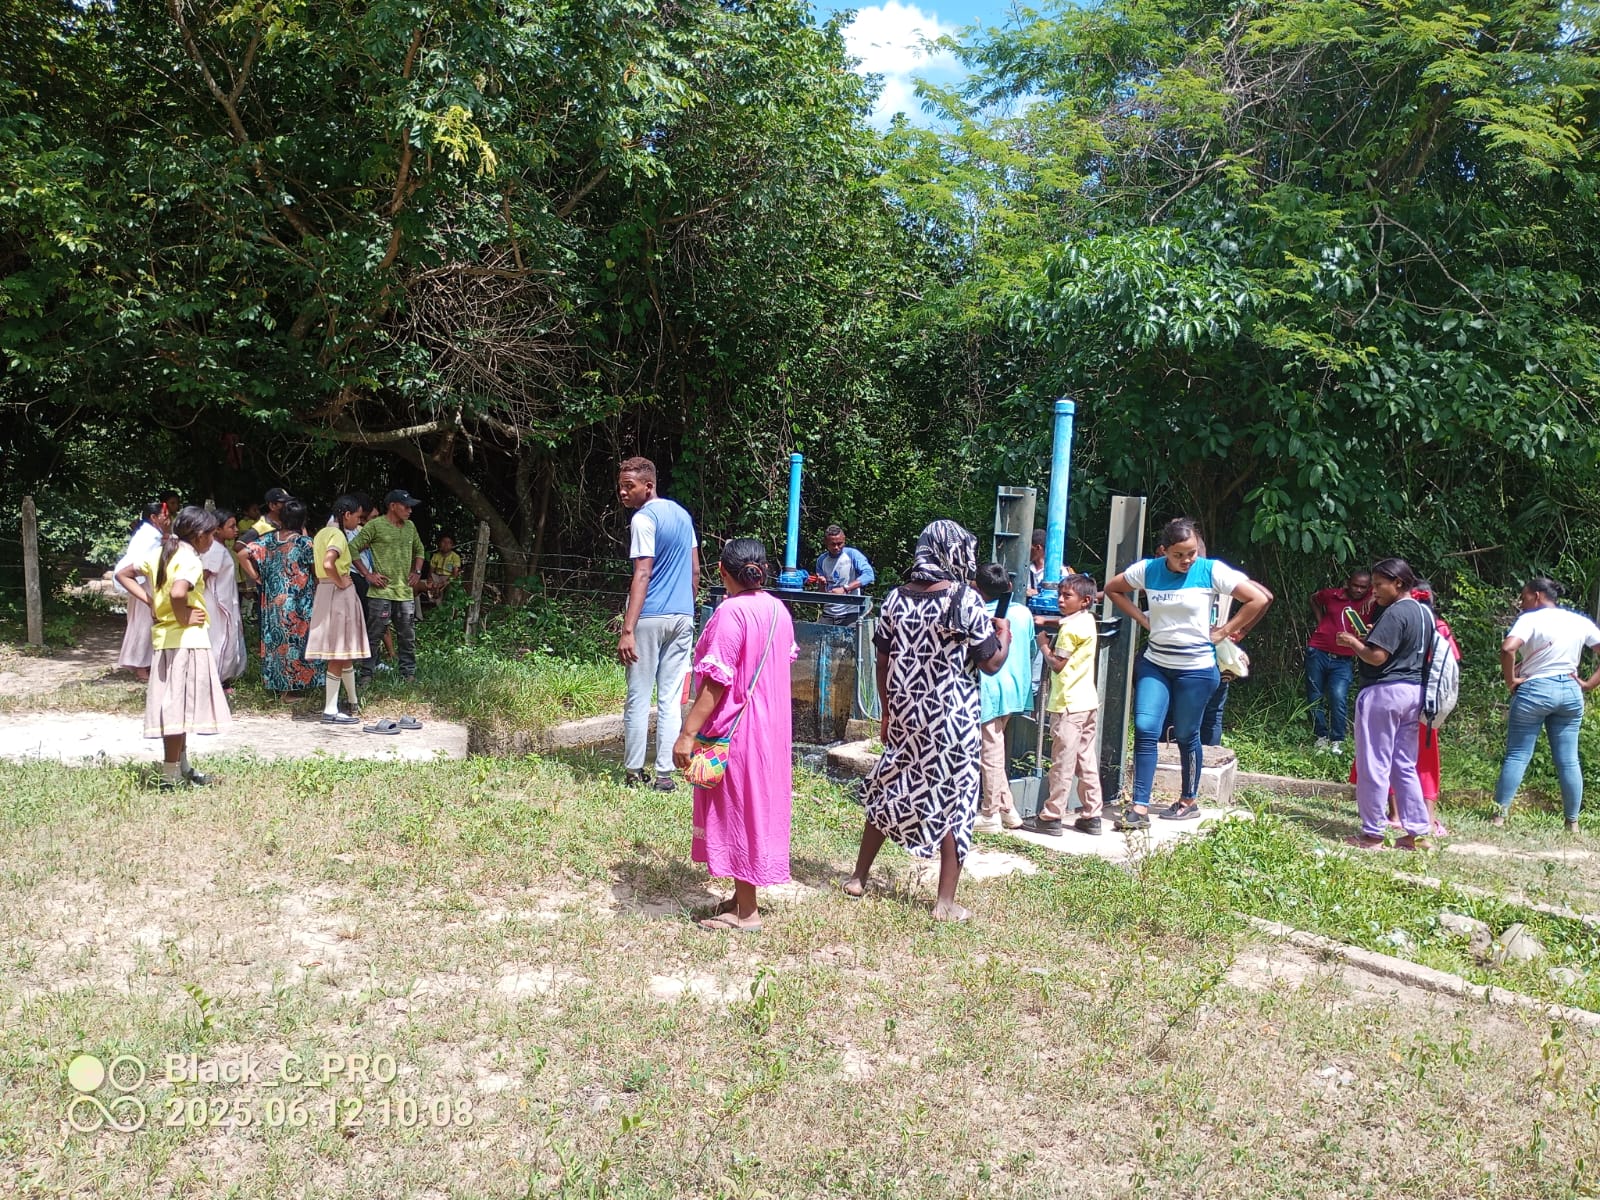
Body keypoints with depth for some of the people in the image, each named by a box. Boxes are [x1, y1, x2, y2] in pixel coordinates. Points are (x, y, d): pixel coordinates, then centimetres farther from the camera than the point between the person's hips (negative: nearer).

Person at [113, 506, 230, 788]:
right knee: (179, 706, -3)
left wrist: (150, 602, 9)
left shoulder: (163, 552, 10)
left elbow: (123, 574, 16)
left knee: (176, 704, 16)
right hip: (187, 640, -9)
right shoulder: (190, 559, -15)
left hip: (165, 638, 9)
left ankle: (181, 767, 27)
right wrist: (184, 618, -16)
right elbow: (177, 593, -33)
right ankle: (171, 776, 3)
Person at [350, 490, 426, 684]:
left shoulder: (410, 527, 12)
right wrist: (368, 574, -9)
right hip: (381, 592, -6)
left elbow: (419, 550, 28)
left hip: (406, 593, 6)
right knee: (374, 636, 0)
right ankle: (366, 675, 9)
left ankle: (408, 674, 19)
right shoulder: (375, 526, -7)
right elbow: (352, 549, -6)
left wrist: (417, 572, 13)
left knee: (407, 637, 10)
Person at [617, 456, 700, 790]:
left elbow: (642, 575, -18)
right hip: (682, 617, 7)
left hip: (650, 618, -7)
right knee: (671, 699, 6)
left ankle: (634, 773, 8)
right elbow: (695, 570, 16)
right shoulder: (682, 513, 13)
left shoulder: (643, 519, -10)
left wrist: (627, 630, -21)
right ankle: (665, 774, 7)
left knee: (638, 698, 3)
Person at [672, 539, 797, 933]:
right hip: (772, 728, 8)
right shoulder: (778, 610, 4)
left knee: (737, 811, 2)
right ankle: (743, 897, 28)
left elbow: (716, 682, -23)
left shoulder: (730, 613, -20)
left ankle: (746, 912, 11)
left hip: (736, 731, -8)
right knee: (758, 807, 16)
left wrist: (687, 734, -21)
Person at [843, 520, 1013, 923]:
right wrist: (1004, 634, 12)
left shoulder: (896, 598, 2)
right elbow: (992, 664, -8)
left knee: (887, 791, 18)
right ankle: (946, 903, 11)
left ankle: (858, 878, 28)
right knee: (954, 801, 6)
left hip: (905, 716, 5)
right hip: (953, 720, -4)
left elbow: (883, 662, 6)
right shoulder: (966, 601, -12)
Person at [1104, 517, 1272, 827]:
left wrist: (1224, 632, -7)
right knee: (1145, 730, -7)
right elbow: (1113, 589, 14)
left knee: (1186, 735, 8)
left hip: (1196, 668, -3)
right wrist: (1143, 620, 5)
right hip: (1154, 664, 3)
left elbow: (1260, 599, -8)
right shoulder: (1148, 570, -2)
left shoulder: (1212, 571, -10)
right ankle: (1140, 808, -3)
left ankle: (1190, 800, 28)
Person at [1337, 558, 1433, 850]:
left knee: (1374, 765, -1)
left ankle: (1372, 834, 5)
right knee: (1405, 766, 15)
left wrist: (1353, 642, -4)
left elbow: (1377, 657, -21)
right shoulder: (1424, 613, 13)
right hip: (1413, 692, 9)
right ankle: (1418, 832, 17)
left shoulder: (1395, 613, -16)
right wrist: (1366, 641, 15)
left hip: (1384, 693, -9)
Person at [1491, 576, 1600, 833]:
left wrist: (1511, 680, -12)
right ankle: (1573, 822, 13)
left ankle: (1500, 815, -1)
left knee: (1517, 756, 0)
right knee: (1569, 760, 9)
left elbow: (1507, 649, -24)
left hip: (1534, 691, -5)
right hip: (1571, 691, 5)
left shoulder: (1531, 619, -8)